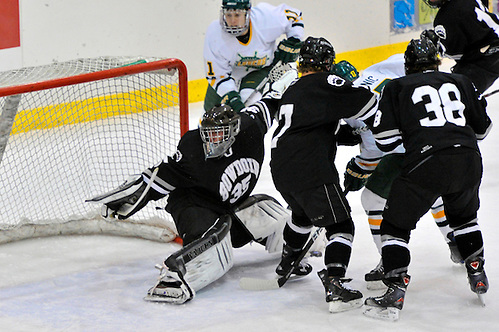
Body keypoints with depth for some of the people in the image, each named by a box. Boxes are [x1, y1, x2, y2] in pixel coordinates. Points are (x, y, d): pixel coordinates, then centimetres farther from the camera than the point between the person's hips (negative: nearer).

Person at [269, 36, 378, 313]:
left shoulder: (291, 91, 21)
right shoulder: (324, 83, -5)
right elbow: (363, 103, -11)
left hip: (281, 170, 9)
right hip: (310, 171, -9)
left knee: (303, 212, 35)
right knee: (340, 224, -6)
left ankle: (288, 262, 51)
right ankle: (335, 285, -21)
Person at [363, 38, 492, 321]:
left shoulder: (397, 88, 12)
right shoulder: (460, 82, 20)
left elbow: (385, 140, 6)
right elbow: (482, 127, 23)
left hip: (426, 163, -4)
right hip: (468, 160, 4)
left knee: (396, 224, 9)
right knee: (464, 215, 33)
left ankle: (396, 292, -4)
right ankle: (478, 276, 33)